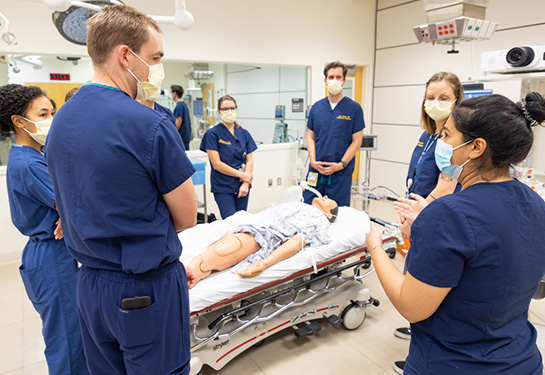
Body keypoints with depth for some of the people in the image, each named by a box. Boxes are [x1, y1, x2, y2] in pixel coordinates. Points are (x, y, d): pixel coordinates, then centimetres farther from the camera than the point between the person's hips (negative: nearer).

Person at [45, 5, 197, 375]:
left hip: (89, 283, 8)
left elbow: (92, 208, 10)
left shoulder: (61, 121, 4)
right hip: (147, 291, -7)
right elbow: (186, 217, -12)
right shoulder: (150, 126, -21)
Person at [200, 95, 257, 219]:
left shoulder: (244, 133, 8)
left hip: (242, 186, 4)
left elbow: (249, 160, 4)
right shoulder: (212, 133, -5)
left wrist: (245, 184, -9)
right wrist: (241, 174, -9)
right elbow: (216, 164, -10)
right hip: (222, 187, -4)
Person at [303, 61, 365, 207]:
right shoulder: (316, 107, 8)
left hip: (341, 174, -3)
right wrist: (313, 161, -5)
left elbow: (357, 141, -4)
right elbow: (311, 137, 10)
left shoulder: (354, 108, -1)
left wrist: (341, 164, -13)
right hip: (316, 171, 3)